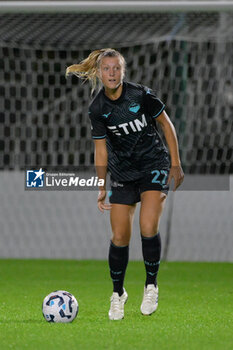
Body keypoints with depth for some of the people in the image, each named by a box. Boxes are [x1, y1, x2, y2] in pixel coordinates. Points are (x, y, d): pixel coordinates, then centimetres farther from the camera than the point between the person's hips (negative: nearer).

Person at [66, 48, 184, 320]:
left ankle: (151, 286, 1)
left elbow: (166, 124, -3)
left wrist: (176, 164, -3)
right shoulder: (97, 109, -7)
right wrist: (101, 188, 4)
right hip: (122, 173, 3)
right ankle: (118, 294, 19)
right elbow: (101, 148, 3)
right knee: (119, 237, -2)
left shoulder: (142, 95, -15)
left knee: (148, 228, -20)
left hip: (154, 166, -3)